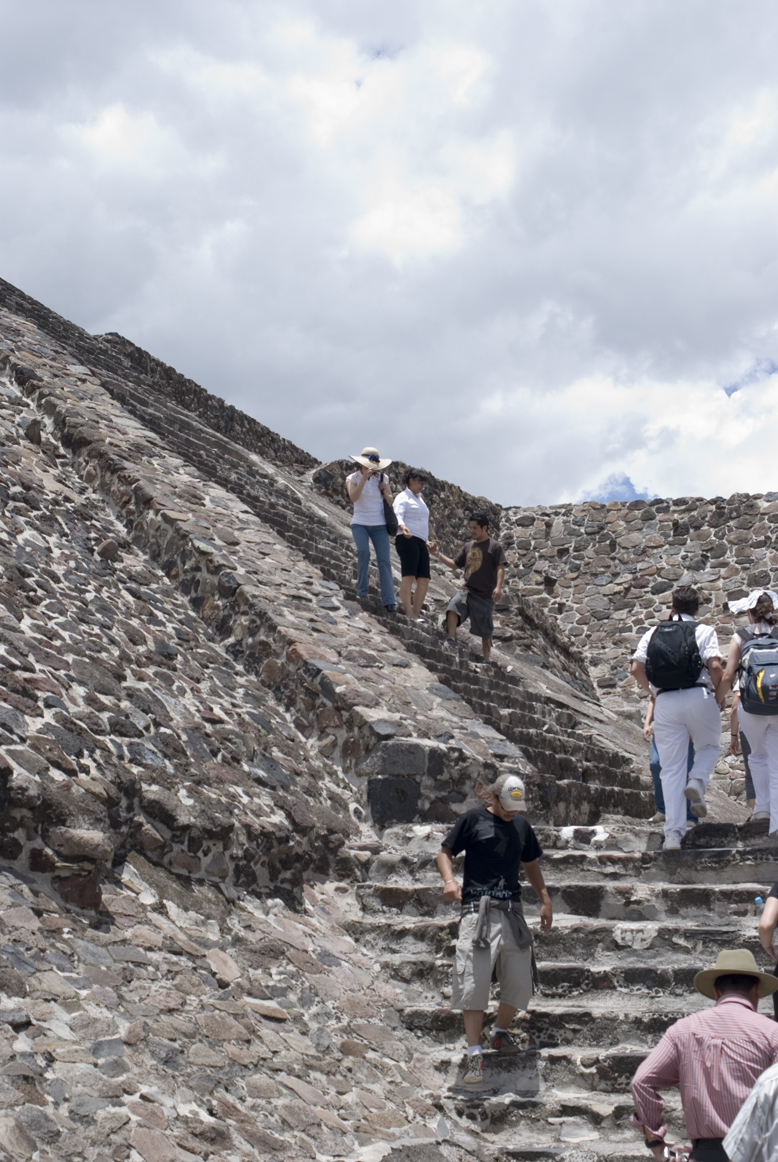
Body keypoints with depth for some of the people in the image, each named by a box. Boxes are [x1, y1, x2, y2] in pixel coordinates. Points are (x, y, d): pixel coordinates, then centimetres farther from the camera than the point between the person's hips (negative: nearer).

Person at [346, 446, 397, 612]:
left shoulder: (382, 478, 4)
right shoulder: (353, 478, 0)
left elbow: (390, 502, 9)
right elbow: (353, 497, -19)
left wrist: (385, 491, -12)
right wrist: (364, 478, -24)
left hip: (379, 525, 2)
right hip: (360, 523, -2)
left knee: (384, 560, -8)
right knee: (363, 552, -26)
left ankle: (389, 601, -8)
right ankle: (362, 590, -9)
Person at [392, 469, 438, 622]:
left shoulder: (419, 498, 28)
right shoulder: (403, 497, 1)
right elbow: (398, 516, -17)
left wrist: (427, 542, 31)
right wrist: (402, 527, -37)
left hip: (420, 542, 9)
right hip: (408, 540, -9)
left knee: (424, 579, -1)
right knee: (409, 575, -18)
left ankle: (416, 614, -1)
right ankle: (409, 615, -27)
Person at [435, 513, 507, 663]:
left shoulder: (495, 546, -3)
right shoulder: (468, 546, 13)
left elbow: (500, 567, -9)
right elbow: (455, 564, 19)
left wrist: (498, 587, -22)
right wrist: (439, 554, 8)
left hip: (485, 595, -4)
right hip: (467, 590, 4)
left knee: (485, 631, 3)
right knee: (453, 606, -28)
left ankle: (487, 659, 15)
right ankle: (451, 639, -28)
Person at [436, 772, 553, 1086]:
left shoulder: (521, 824, 16)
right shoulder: (472, 820, 1)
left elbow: (530, 864, 27)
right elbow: (445, 852, 3)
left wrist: (545, 900, 21)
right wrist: (449, 880, -16)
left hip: (512, 912, 5)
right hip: (478, 910, -5)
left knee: (520, 980, 4)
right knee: (473, 983, -9)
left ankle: (500, 1031, 30)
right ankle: (474, 1054, -3)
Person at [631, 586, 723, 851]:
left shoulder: (653, 633, 14)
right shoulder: (704, 631, 7)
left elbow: (636, 668, 6)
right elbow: (715, 666, -8)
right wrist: (717, 690, 9)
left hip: (665, 702, 2)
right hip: (698, 696, -2)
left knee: (671, 769, 5)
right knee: (710, 746, 25)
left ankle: (673, 832, -1)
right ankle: (697, 782, -5)